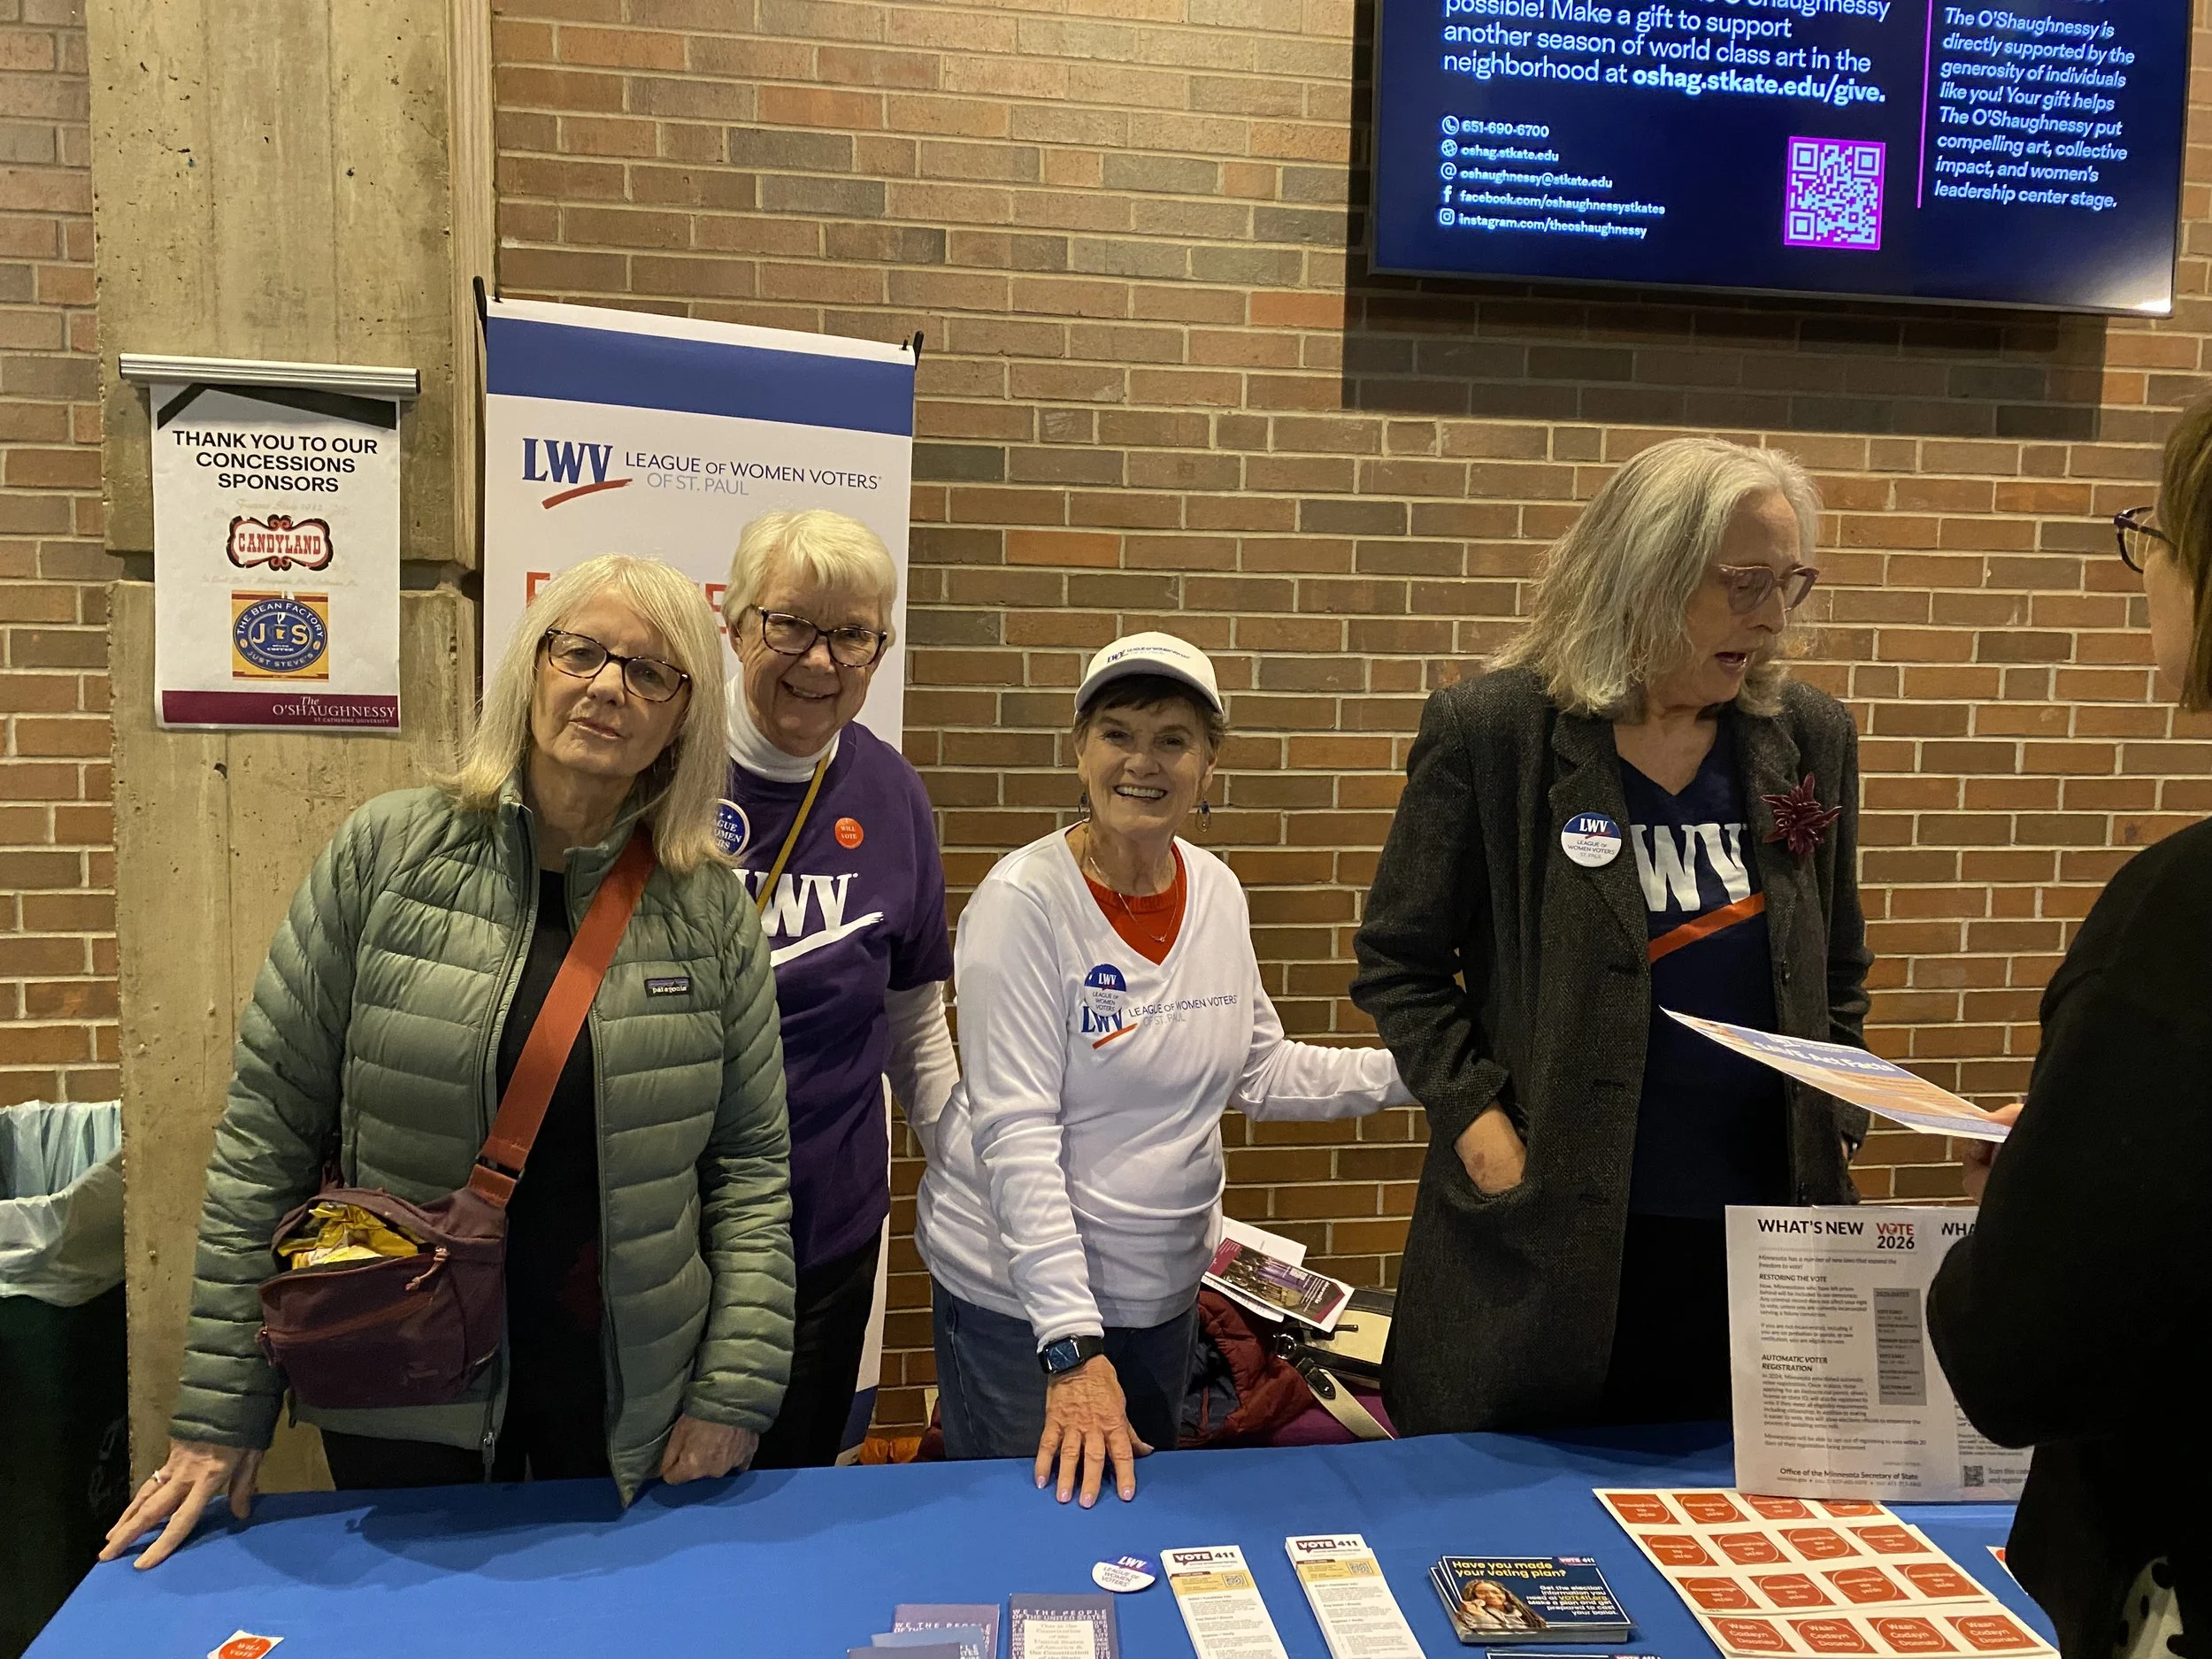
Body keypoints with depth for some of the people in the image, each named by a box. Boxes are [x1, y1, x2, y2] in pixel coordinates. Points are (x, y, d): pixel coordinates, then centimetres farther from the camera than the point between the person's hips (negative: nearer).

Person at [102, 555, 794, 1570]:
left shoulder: (713, 907, -4)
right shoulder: (385, 853, -7)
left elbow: (749, 1162, 0)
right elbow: (268, 1131, -5)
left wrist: (735, 1389, -6)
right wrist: (218, 1414, -4)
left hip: (632, 1401, 1)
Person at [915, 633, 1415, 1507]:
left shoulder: (1216, 891, -1)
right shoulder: (1023, 900, -19)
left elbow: (1260, 1072, 9)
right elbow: (1014, 1131, -23)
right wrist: (1072, 1344, -26)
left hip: (1165, 1287, 6)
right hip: (1019, 1296, -6)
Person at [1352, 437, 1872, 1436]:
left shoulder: (1810, 738, 5)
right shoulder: (1490, 730, -8)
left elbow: (1838, 972, 16)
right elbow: (1396, 961, -2)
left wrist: (1836, 1124, 4)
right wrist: (1477, 1120, -12)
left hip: (1756, 1237, 4)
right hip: (1543, 1239, -3)